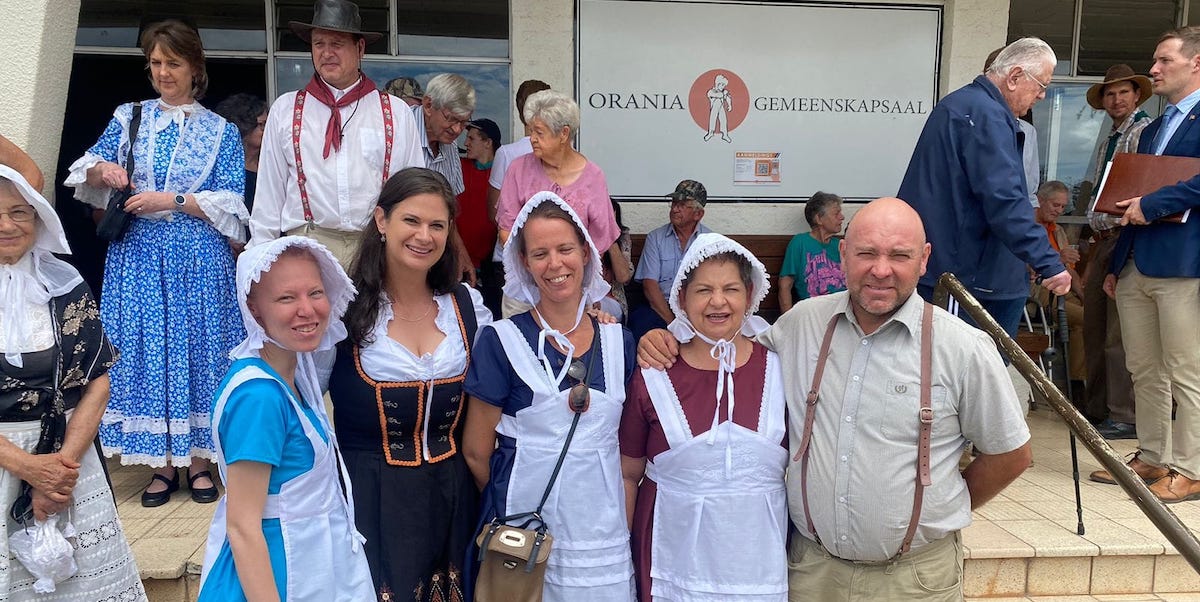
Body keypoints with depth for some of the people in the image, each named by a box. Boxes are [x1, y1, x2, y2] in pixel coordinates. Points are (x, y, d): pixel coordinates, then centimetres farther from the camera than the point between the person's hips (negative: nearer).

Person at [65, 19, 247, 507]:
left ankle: (198, 459, 13)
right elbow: (85, 171, 16)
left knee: (198, 348, 1)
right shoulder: (129, 117, 12)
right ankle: (162, 462, 12)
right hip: (138, 253, 2)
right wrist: (103, 169, -7)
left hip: (200, 258, -2)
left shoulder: (221, 131, 6)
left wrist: (172, 201, -13)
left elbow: (232, 203, -2)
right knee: (145, 348, 1)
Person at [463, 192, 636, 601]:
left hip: (603, 533, 3)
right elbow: (477, 452, -4)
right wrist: (515, 500, 6)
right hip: (527, 533, -3)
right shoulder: (502, 340, -9)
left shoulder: (618, 341, 2)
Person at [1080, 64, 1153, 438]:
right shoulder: (1105, 142, 21)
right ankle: (1097, 408, 20)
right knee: (1093, 329, 11)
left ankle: (1125, 417, -2)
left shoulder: (1147, 132, -5)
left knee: (1119, 334, -9)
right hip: (1103, 240, 9)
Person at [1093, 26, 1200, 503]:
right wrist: (1115, 264, 19)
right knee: (1144, 372, 13)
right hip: (1135, 267, 8)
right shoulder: (1152, 130, 23)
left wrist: (1152, 204, -17)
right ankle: (1151, 459, 23)